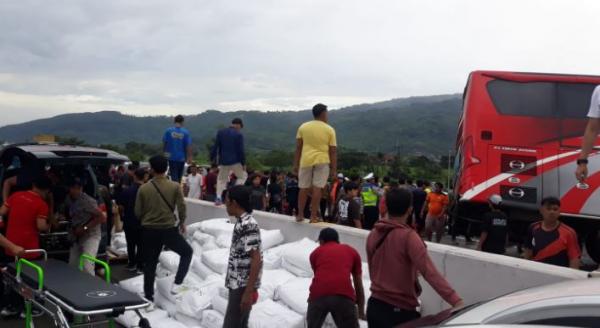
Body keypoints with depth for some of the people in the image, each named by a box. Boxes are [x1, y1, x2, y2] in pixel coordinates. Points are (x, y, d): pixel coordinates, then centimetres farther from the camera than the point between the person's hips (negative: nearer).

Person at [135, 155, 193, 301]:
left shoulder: (143, 188, -3)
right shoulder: (175, 186, -8)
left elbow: (138, 212, 1)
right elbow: (181, 207, -7)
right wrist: (182, 222, 11)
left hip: (149, 230, 2)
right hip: (169, 229, -2)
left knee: (150, 264, 13)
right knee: (187, 252, 18)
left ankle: (148, 297, 19)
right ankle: (177, 284, 4)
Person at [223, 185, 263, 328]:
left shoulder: (247, 225, -20)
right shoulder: (242, 222, 11)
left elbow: (256, 260, -23)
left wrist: (249, 291, -23)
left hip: (242, 287, -9)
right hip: (238, 285, 9)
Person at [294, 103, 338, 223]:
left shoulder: (303, 127, 5)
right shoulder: (329, 130, 1)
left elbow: (298, 148, 5)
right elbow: (332, 151, -1)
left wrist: (296, 164, 10)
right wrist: (334, 169, 3)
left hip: (306, 160, 2)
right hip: (322, 161, -2)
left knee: (303, 188, 10)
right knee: (317, 188, -1)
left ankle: (300, 215, 16)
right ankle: (314, 216, 1)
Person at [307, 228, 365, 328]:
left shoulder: (316, 252, 27)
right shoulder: (352, 251, 28)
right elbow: (359, 285, 31)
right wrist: (361, 312, 41)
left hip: (319, 294, 1)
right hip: (343, 295, -1)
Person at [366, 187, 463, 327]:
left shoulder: (373, 235, 1)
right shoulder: (408, 237, -17)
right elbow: (429, 272, -27)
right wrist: (456, 301, -31)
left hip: (374, 306, 6)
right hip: (400, 311, -6)